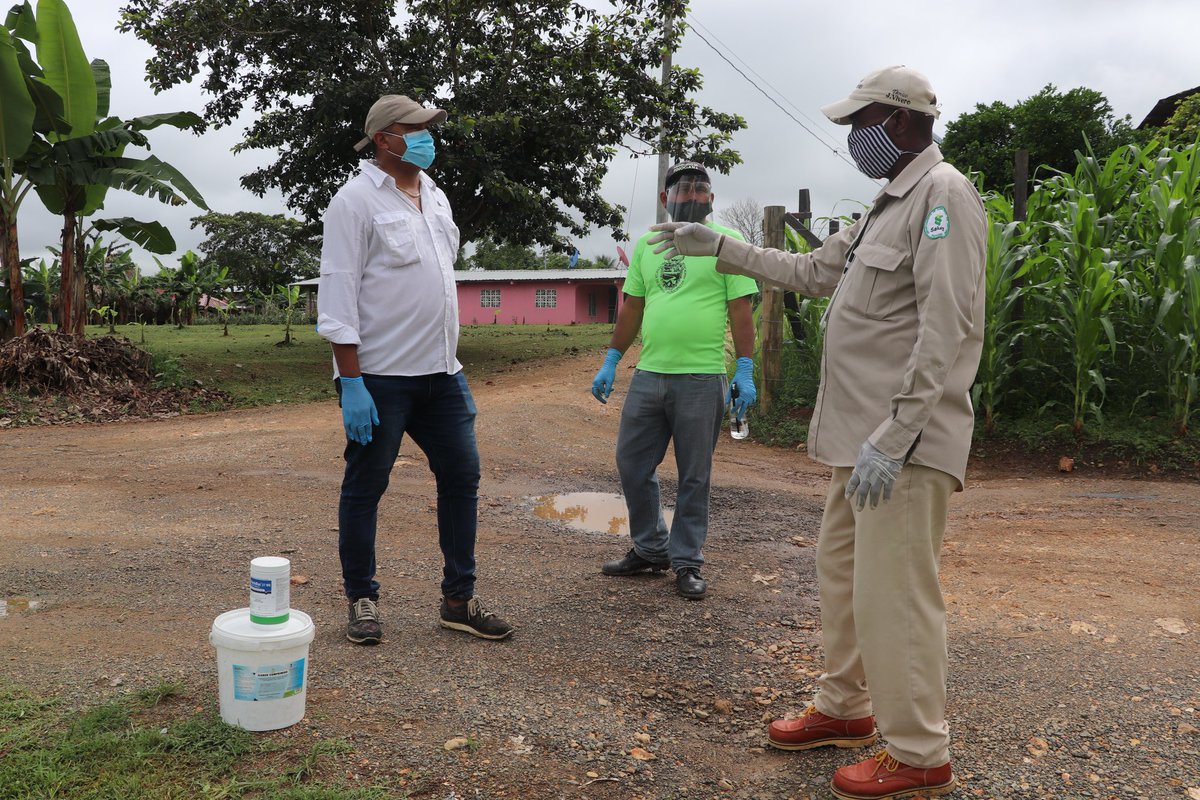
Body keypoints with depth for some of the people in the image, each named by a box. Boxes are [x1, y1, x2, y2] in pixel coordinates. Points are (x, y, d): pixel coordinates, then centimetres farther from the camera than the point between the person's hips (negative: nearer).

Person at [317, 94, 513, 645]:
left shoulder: (436, 197, 15)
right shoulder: (356, 201, -8)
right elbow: (337, 295, -13)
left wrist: (450, 363, 18)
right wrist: (351, 383, -19)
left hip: (441, 372, 7)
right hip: (378, 377, -7)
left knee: (462, 477, 7)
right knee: (365, 488, 5)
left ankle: (459, 600, 19)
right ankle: (362, 601, 20)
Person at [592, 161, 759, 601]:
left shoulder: (727, 241, -1)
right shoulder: (646, 244, 13)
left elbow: (740, 311, -5)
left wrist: (745, 371, -11)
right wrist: (610, 362, 13)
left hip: (702, 378, -5)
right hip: (648, 375, 5)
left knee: (694, 478, 5)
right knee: (632, 465, 10)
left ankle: (686, 562, 18)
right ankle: (650, 549, 27)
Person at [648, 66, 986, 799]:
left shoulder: (944, 195, -12)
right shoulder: (891, 205, 19)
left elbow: (946, 332, -21)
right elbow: (813, 271, 27)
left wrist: (894, 437, -25)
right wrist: (719, 248, 27)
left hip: (903, 442, -10)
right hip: (863, 435, 10)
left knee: (894, 595, -4)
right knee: (842, 573, 18)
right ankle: (845, 709, 34)